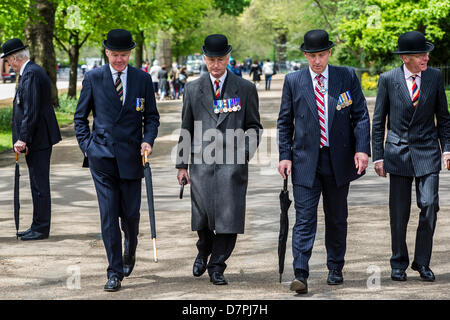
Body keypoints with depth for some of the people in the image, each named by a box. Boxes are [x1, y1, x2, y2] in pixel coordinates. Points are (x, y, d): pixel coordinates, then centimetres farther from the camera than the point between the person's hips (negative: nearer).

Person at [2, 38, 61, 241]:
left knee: (39, 185, -4)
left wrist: (23, 139, -20)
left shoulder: (31, 74, -16)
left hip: (37, 140, -11)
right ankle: (38, 226, 20)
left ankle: (41, 229, 0)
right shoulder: (34, 71, 17)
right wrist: (23, 138, 20)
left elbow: (31, 112, -22)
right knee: (38, 184, 14)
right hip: (39, 140, 11)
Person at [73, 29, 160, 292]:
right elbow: (80, 117, 11)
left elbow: (152, 116, 11)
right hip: (102, 157, -1)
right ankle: (115, 272, 1)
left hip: (131, 156, 1)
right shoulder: (93, 78, 3)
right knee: (108, 215, -5)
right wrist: (87, 147, 1)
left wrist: (148, 140, -6)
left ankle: (130, 252, 36)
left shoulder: (143, 79, 6)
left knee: (130, 213, 4)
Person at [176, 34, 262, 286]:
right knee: (202, 216, 1)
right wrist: (182, 164, 11)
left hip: (232, 163, -1)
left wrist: (246, 151, -6)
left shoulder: (246, 89, 7)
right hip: (201, 162, 1)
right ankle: (204, 251, 32)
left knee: (228, 216, -5)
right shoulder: (193, 89, 11)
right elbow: (186, 129, 14)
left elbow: (254, 126, 11)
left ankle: (217, 266, 9)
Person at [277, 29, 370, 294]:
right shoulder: (293, 81, 3)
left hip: (339, 159, 1)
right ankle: (300, 275, -11)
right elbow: (285, 121, 8)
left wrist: (362, 148, -9)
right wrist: (285, 155, -1)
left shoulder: (347, 77, 3)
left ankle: (335, 269, 27)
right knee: (305, 218, -8)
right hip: (306, 160, -1)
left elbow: (361, 115, 3)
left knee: (337, 218, 12)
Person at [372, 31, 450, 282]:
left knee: (429, 206, -9)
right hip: (398, 152, -1)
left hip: (427, 151, 1)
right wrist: (378, 156, 0)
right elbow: (378, 121, 4)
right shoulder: (388, 79, -1)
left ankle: (422, 262, 6)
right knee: (399, 214, 3)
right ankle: (399, 264, 19)